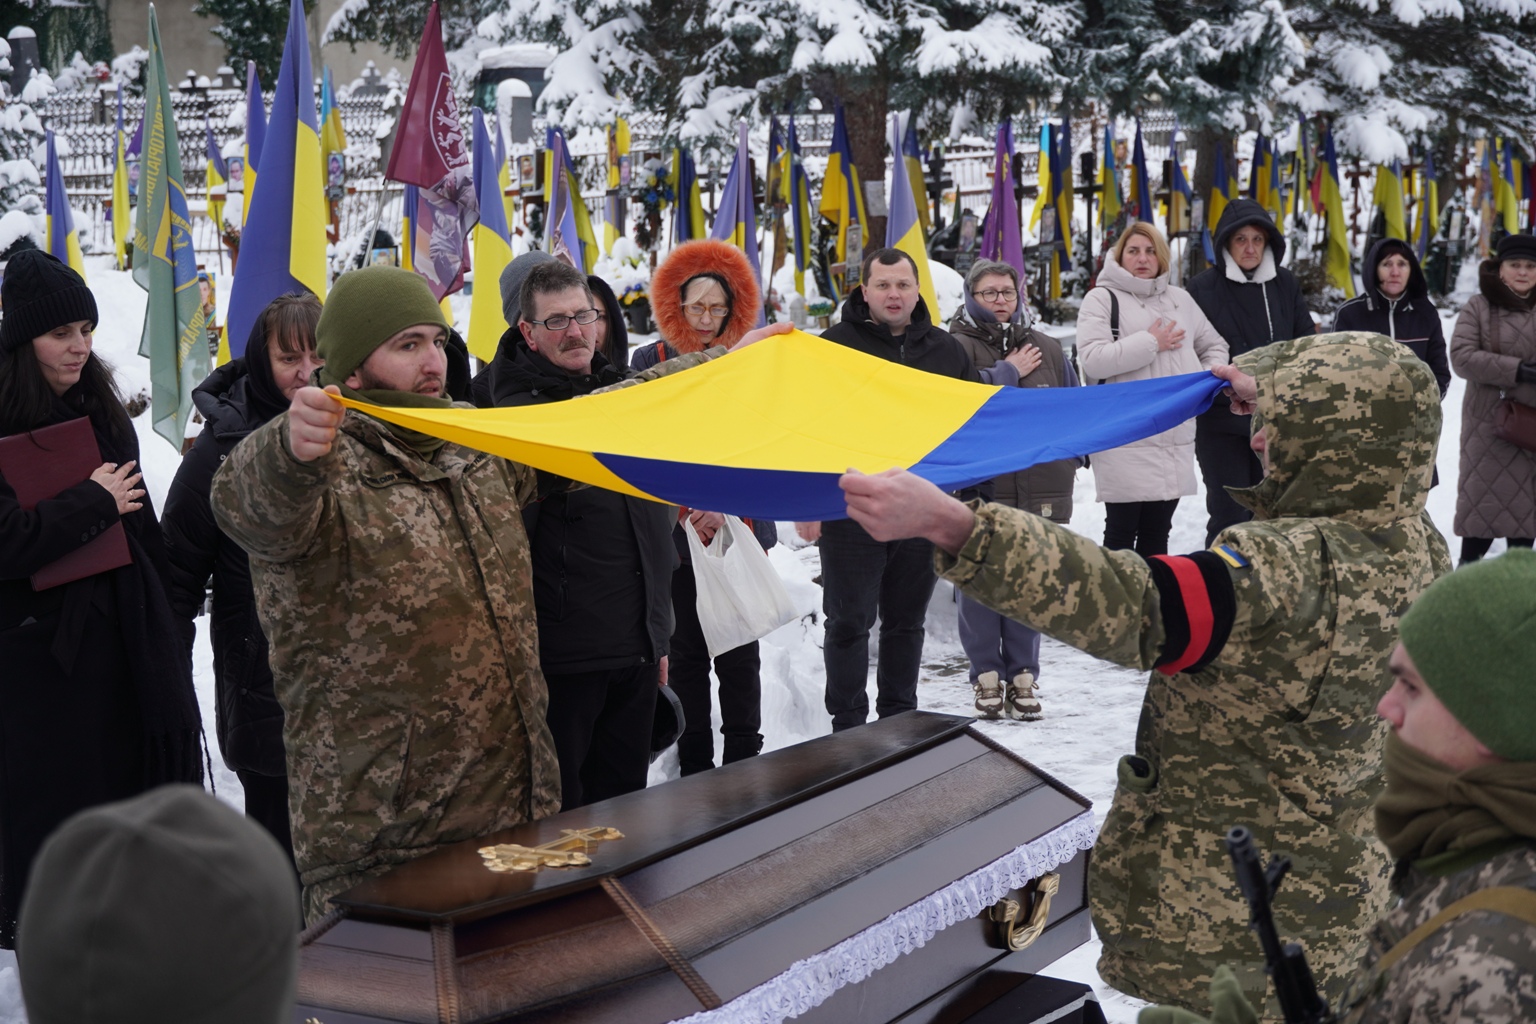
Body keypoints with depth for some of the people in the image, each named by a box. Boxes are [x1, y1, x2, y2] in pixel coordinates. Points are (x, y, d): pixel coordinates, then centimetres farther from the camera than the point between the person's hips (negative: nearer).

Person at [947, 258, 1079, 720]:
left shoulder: (1046, 348, 13)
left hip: (1037, 488, 4)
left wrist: (1068, 462, 11)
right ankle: (987, 675, 11)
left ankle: (1022, 673, 17)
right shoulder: (957, 347, -2)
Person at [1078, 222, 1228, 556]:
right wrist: (1151, 343, -12)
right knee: (1122, 531, -1)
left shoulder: (1179, 299, 16)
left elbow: (1214, 345, 28)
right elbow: (1092, 360, -17)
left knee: (1158, 531, 13)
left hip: (1175, 438, 6)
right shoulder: (1102, 299, -2)